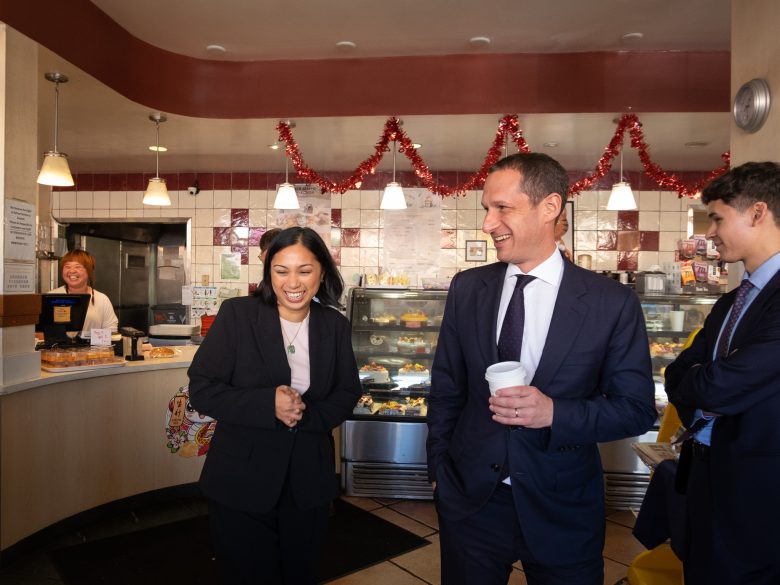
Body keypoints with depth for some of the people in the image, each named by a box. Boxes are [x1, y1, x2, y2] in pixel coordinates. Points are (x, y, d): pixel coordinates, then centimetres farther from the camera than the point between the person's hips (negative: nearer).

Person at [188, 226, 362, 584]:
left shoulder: (335, 325, 0)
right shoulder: (237, 314, -9)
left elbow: (347, 394, 3)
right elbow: (202, 389, -10)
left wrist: (307, 414, -17)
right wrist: (268, 405, -24)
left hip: (309, 483, 3)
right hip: (241, 484, -3)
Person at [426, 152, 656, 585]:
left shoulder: (613, 302, -11)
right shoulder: (466, 288, -3)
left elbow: (637, 409, -6)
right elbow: (446, 387, 5)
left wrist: (555, 412, -23)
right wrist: (439, 471, 7)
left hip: (563, 511, -2)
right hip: (469, 498, 3)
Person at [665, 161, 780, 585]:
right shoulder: (729, 302, 11)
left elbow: (721, 386, -25)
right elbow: (678, 373, 9)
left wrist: (691, 383, -3)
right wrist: (701, 397, -12)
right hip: (709, 475, 8)